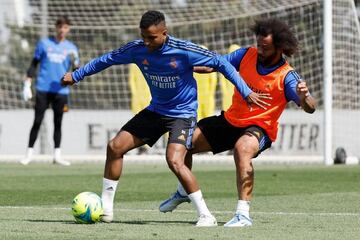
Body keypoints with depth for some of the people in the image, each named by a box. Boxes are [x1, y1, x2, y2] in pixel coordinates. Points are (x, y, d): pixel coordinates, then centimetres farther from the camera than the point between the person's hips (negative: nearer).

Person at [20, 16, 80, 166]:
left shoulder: (71, 48, 8)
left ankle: (57, 155, 8)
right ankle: (29, 154, 3)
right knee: (37, 121, -2)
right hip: (43, 89, -1)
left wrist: (75, 63, -19)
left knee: (58, 123, 4)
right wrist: (27, 85, 1)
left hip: (61, 91, 1)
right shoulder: (44, 43, 5)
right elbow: (34, 65, 8)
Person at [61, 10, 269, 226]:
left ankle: (206, 215, -18)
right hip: (156, 110, 6)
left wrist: (246, 92, -17)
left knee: (174, 161, -28)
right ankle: (105, 208, 11)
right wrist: (76, 75, 12)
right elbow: (107, 60, 7)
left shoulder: (184, 51, -23)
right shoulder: (137, 50, -10)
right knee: (115, 146, 0)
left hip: (183, 113, -6)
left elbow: (220, 63, -16)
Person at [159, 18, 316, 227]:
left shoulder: (287, 77, -19)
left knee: (243, 148, -40)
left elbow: (310, 108, -29)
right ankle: (183, 193, 38)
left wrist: (304, 97, -53)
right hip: (231, 121, 6)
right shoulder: (247, 55, -5)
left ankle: (244, 214, -39)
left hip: (259, 128, -6)